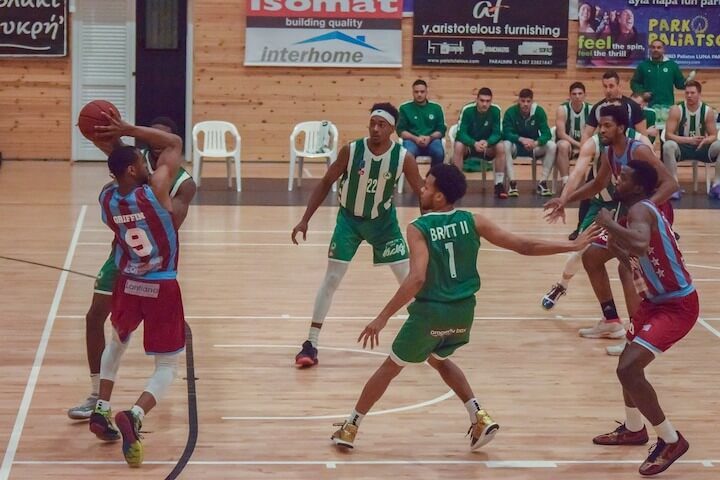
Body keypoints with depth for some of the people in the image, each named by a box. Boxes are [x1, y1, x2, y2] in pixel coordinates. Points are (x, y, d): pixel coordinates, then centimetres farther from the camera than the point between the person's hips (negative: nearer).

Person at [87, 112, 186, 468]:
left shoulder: (106, 198, -4)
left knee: (117, 343, 35)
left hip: (127, 284, 5)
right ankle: (134, 416, -22)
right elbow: (175, 143, -5)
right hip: (162, 288, -5)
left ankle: (101, 411, 29)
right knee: (167, 367, 5)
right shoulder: (155, 189, -16)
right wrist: (128, 130, -7)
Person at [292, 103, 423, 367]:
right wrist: (305, 220, -11)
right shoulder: (351, 150, -20)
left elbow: (422, 194, -8)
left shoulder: (403, 157, -19)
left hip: (383, 220, 1)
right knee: (331, 278, -5)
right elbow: (326, 183, -9)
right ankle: (311, 344, -1)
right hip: (349, 219, -1)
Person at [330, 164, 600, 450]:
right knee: (439, 360, 32)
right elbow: (524, 246, -2)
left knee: (391, 367, 15)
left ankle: (349, 428, 23)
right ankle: (480, 417, 19)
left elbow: (417, 279, -26)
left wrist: (382, 318, -23)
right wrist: (574, 246, 5)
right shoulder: (472, 221, -1)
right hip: (463, 311, 4)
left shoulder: (418, 229, -13)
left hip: (431, 312, -4)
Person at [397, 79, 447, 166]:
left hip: (431, 140, 1)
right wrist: (415, 138, -13)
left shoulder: (436, 108, 16)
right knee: (408, 154, -36)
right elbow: (400, 130, 4)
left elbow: (441, 130, 9)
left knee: (439, 153, -32)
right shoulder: (405, 108, 11)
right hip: (412, 140, -1)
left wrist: (430, 138, -11)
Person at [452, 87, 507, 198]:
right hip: (469, 143, -2)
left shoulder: (495, 110, -16)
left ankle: (499, 184, -18)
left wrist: (487, 142, -40)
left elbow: (497, 133, -17)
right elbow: (461, 133, -25)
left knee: (500, 147, -27)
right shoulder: (467, 110, -22)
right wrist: (474, 144, -45)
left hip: (487, 144, 2)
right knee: (458, 146, -33)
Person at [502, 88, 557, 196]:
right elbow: (506, 133, -21)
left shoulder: (539, 111, -10)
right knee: (506, 145, -34)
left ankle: (543, 182, -21)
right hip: (516, 145, -1)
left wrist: (536, 143, -39)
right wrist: (521, 139, -39)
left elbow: (546, 134, -17)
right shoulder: (511, 112, -13)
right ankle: (512, 182, -33)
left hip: (534, 146, 1)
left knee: (551, 146, -26)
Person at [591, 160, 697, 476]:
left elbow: (641, 245, -44)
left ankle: (671, 441, -6)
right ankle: (633, 429, 45)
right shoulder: (642, 211, 11)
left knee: (628, 369, -19)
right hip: (658, 300, 11)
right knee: (630, 361, 26)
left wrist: (610, 224, -29)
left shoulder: (640, 210, -20)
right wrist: (613, 243, 10)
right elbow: (640, 261, 22)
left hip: (677, 305, -11)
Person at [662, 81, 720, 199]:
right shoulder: (676, 110, -11)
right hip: (682, 147, -2)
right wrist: (689, 140, -26)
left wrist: (705, 141, -27)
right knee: (668, 146, -35)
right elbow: (668, 135, -15)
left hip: (701, 147, 2)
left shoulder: (708, 111, -6)